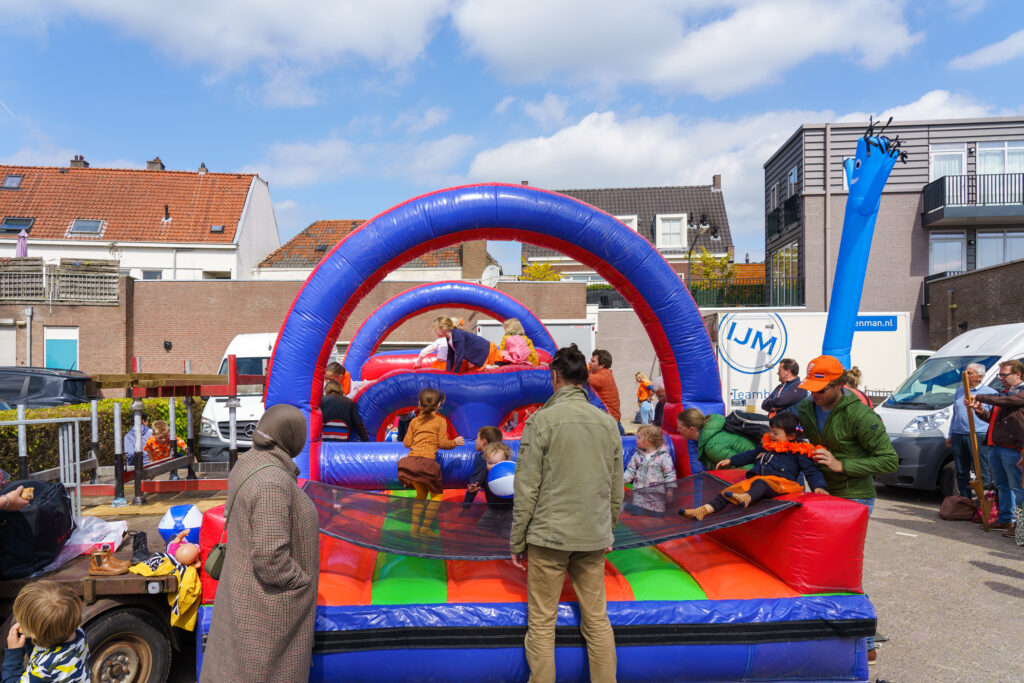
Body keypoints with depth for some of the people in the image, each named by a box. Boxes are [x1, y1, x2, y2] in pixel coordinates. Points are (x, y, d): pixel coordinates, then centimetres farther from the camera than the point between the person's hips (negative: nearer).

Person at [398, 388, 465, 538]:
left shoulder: (414, 421, 15)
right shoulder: (440, 421, 3)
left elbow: (407, 443, 13)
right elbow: (443, 443, -2)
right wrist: (455, 442, 16)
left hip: (411, 460, 5)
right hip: (427, 461, -5)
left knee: (421, 493, 20)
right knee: (436, 494, 9)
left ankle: (414, 526, 15)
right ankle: (426, 527, 2)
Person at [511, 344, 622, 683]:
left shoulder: (542, 420, -10)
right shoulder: (608, 422, 5)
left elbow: (527, 488, -10)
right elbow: (616, 489, 11)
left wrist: (517, 542, -2)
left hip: (549, 536, -4)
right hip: (594, 538, 5)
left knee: (542, 624, 6)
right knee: (597, 620, 14)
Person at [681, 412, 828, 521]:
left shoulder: (798, 451, 11)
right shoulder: (766, 444, 29)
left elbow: (811, 470, 8)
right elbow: (751, 455, 41)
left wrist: (818, 486, -9)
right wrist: (731, 461, 39)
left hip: (780, 480, -6)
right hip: (756, 477, 6)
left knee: (761, 483, -41)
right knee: (730, 490, -18)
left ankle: (746, 498, -72)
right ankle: (704, 510, -34)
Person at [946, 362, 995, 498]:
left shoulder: (990, 393, 2)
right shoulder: (959, 391, 18)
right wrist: (950, 435, 20)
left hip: (979, 437, -5)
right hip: (958, 436, 5)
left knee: (982, 473, -5)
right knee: (961, 472, 8)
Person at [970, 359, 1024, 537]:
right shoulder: (1005, 393, 22)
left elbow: (1005, 401, -24)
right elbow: (993, 417, 26)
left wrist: (980, 397, -15)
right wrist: (981, 411, 5)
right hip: (995, 447, 9)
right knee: (1002, 486, 15)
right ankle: (1005, 519, 24)